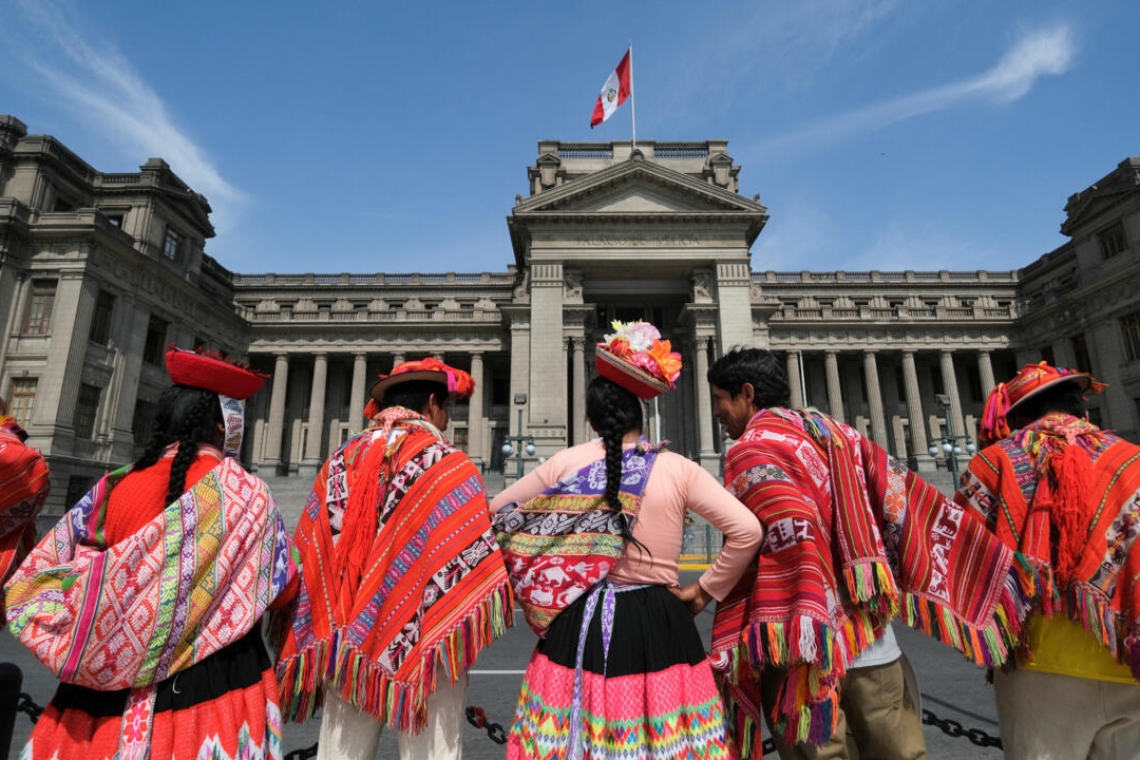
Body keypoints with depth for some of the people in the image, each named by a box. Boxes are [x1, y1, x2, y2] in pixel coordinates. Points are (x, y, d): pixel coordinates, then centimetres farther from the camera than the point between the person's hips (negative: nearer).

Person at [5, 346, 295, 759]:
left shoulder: (112, 489, -2)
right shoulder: (244, 493, -13)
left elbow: (28, 586, 4)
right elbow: (281, 590, -7)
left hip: (107, 687, 4)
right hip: (212, 683, -3)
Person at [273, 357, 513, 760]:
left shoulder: (340, 460, 3)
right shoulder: (449, 465, -12)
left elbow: (311, 554, 8)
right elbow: (474, 565, -13)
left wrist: (326, 634, 16)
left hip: (345, 641, 5)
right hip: (426, 642, -4)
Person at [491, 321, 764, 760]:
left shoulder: (565, 464, -3)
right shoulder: (677, 469, -6)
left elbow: (496, 514, 7)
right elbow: (747, 531, -8)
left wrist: (540, 582, 15)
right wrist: (706, 590, 4)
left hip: (580, 625, 1)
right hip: (659, 625, -1)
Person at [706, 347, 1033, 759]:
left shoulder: (750, 451, -9)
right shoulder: (836, 434, 11)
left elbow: (786, 548, -20)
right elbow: (906, 502, 7)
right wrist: (996, 568, 11)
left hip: (808, 649, -7)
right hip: (875, 644, 7)